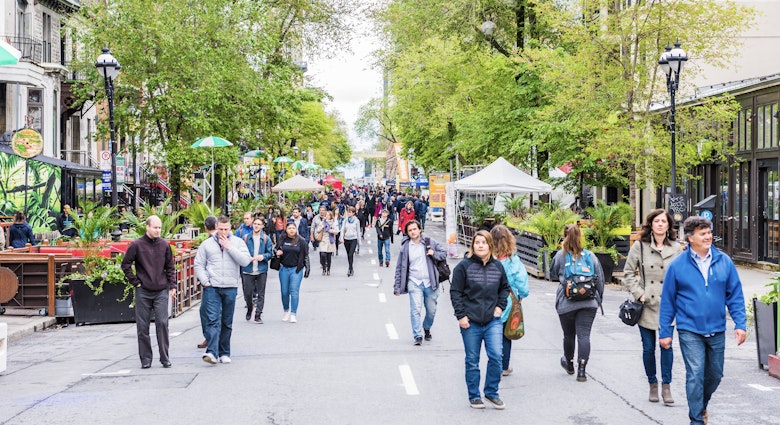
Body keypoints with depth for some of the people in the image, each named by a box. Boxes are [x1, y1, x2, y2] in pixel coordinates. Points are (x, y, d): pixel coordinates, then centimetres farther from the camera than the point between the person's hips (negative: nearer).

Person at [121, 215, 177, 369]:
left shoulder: (164, 245, 5)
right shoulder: (137, 245, -2)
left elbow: (170, 268, 12)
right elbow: (125, 265, 5)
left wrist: (172, 286, 4)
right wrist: (135, 282, 0)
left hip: (161, 292, 1)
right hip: (143, 292, -1)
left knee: (162, 324, -5)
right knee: (143, 327, 4)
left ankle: (165, 358, 4)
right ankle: (145, 359, 13)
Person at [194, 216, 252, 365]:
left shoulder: (237, 242, 7)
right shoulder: (207, 244, 8)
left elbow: (245, 261, -7)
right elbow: (198, 265, 9)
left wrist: (229, 247, -9)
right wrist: (205, 281, -3)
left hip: (230, 287, 1)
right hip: (212, 287, -1)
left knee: (227, 323, 9)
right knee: (213, 320, -12)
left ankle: (224, 353, 17)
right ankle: (211, 352, -19)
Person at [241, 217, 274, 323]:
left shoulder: (266, 239, 3)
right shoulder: (246, 238, 4)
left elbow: (270, 253, 4)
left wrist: (263, 256, -16)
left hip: (261, 271, 0)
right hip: (248, 270, 0)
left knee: (260, 294, 1)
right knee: (247, 293, 5)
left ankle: (258, 315, 7)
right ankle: (249, 309, 33)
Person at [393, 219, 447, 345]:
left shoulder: (430, 242, 5)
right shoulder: (405, 248, 4)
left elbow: (444, 254, 13)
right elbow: (399, 268, 7)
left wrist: (434, 254, -9)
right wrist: (397, 287, 4)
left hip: (430, 282, 1)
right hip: (414, 283, -1)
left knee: (431, 310, 9)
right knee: (415, 310, -14)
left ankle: (427, 328, 37)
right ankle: (417, 336, -8)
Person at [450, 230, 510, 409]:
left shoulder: (498, 266, 6)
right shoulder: (464, 266, -5)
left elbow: (505, 288, 21)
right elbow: (455, 292, -3)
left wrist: (500, 306, 7)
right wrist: (461, 315, -9)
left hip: (493, 321, 2)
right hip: (470, 322, -2)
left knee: (496, 356, -8)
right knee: (472, 361, 6)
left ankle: (491, 392, 10)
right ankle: (474, 396, 20)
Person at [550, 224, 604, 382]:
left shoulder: (560, 255, -3)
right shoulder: (590, 255, 3)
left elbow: (552, 276, 11)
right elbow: (600, 279, 7)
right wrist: (599, 299, 17)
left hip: (566, 303, -1)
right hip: (589, 303, 1)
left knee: (569, 334, 15)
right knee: (584, 335, -2)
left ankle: (569, 364, 35)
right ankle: (581, 371, -10)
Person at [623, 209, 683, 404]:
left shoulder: (676, 248, 3)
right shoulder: (639, 246, 0)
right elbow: (628, 273, 5)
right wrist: (638, 293, -5)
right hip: (647, 305, 0)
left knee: (667, 344, -4)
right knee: (648, 348, 6)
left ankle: (666, 385, 6)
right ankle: (653, 384, 21)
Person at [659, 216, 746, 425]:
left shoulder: (724, 262, 1)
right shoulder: (677, 266, -5)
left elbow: (735, 296, 5)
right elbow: (667, 301, 0)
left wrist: (740, 324, -2)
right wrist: (665, 332, 0)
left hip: (717, 331, 3)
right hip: (690, 331, -3)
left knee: (715, 374, 15)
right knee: (695, 374, -10)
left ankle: (701, 406, 41)